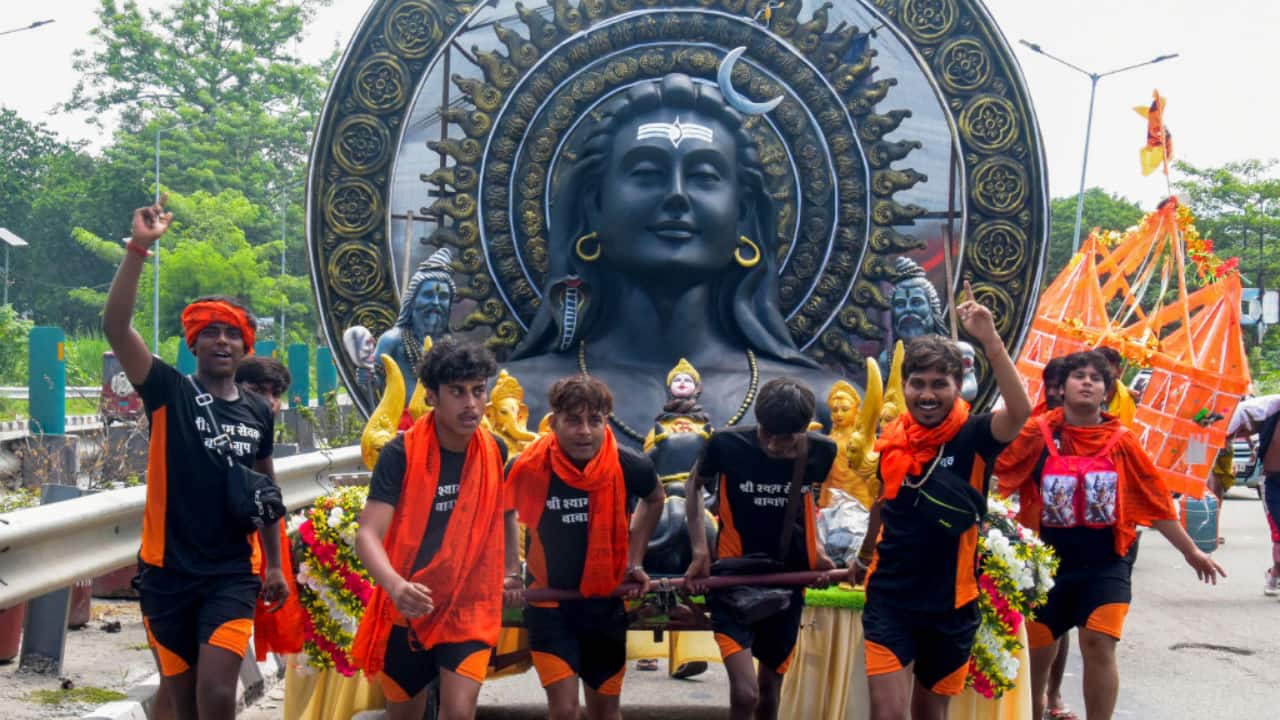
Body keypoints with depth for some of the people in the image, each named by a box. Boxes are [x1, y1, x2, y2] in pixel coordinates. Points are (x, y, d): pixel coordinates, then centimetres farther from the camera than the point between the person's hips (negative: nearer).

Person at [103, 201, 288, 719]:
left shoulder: (258, 413, 6)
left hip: (232, 573, 1)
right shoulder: (170, 393, -4)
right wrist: (139, 247, -27)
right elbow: (115, 327, -18)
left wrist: (275, 564, 17)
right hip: (168, 570, -1)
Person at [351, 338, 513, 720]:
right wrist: (395, 585, -41)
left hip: (471, 606, 1)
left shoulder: (495, 452, -4)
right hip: (407, 607, -1)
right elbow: (368, 535, -24)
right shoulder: (401, 454, -16)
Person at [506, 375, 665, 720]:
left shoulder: (629, 466, -16)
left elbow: (654, 498, 9)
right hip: (549, 604, -2)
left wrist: (635, 561, 7)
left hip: (605, 603, 2)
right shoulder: (528, 467, -20)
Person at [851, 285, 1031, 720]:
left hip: (951, 602, -1)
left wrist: (990, 341, -40)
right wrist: (864, 555, 30)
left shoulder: (972, 438, -11)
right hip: (889, 598, 1)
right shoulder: (891, 440, -1)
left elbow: (1020, 411, -33)